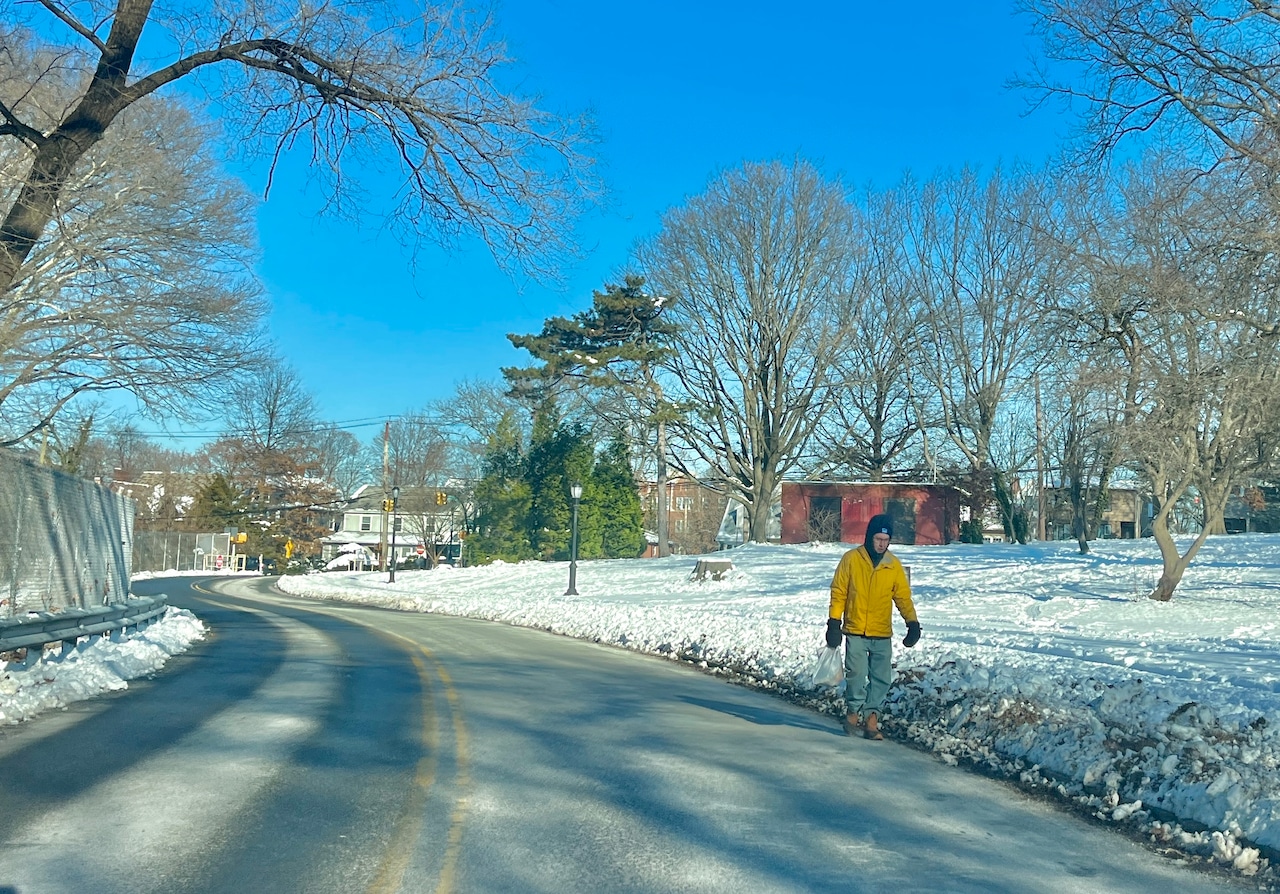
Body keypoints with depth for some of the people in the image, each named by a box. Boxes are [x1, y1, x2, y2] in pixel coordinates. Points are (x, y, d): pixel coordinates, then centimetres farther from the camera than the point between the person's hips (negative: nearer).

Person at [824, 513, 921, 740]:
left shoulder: (894, 565, 4)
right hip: (855, 632, -2)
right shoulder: (851, 559, -3)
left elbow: (903, 597, 5)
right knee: (856, 675, -5)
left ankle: (871, 718, 10)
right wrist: (834, 623, -5)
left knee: (881, 679, 2)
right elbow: (838, 592, 0)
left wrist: (912, 622, -11)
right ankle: (853, 711, 13)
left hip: (882, 635, 2)